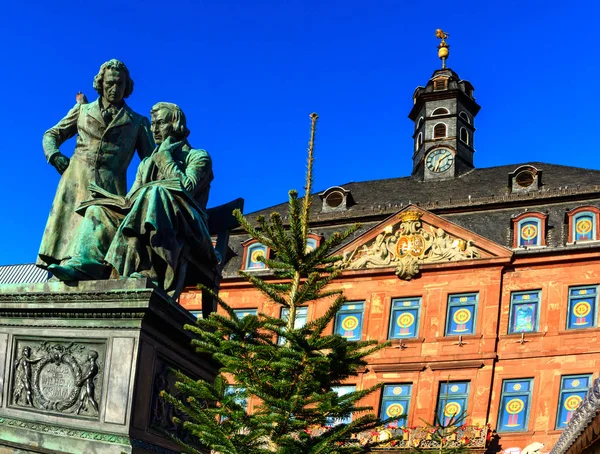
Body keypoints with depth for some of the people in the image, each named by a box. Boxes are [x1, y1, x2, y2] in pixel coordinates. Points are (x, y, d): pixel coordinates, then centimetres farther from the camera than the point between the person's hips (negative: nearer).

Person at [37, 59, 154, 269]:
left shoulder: (138, 122, 19)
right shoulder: (83, 110, 21)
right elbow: (51, 134, 23)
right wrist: (54, 155, 2)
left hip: (110, 186, -1)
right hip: (77, 179, 1)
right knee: (67, 226, -11)